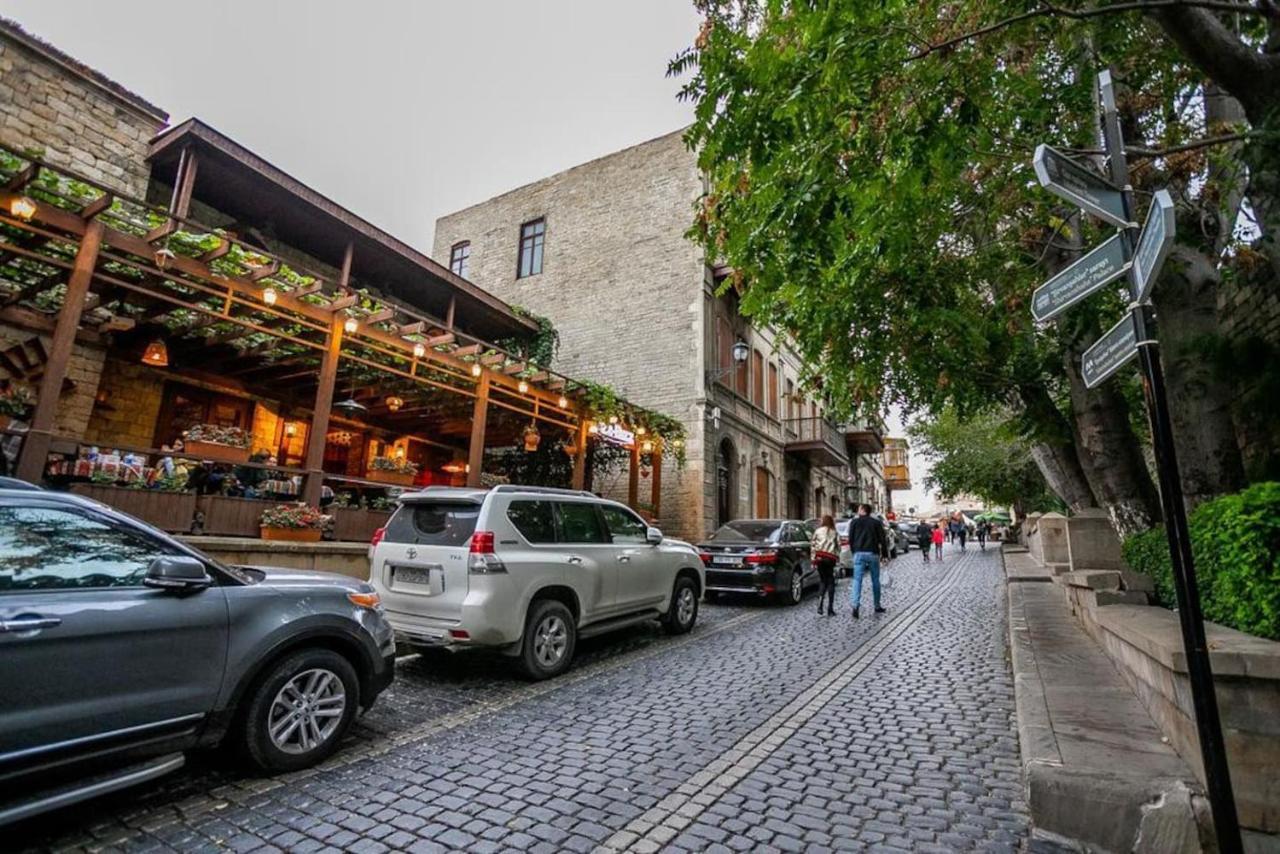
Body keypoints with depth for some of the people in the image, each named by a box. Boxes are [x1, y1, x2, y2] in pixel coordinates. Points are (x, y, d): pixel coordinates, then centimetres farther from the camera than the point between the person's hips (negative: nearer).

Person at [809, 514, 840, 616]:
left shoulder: (818, 531, 8)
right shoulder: (834, 533, 10)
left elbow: (812, 545, 3)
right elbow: (838, 546, 1)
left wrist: (813, 559, 4)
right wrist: (837, 557, 9)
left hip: (819, 557, 1)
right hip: (831, 558, -1)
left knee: (823, 582, 12)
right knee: (830, 583, 7)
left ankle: (820, 605, -4)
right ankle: (830, 609, 5)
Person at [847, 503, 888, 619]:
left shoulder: (854, 522, 5)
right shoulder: (876, 522, 7)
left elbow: (850, 539, 5)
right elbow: (882, 540, 3)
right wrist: (885, 554, 7)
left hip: (859, 554, -1)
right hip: (873, 553, 1)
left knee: (857, 580, -4)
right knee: (875, 580, 12)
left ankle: (855, 605, -18)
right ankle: (877, 606, 20)